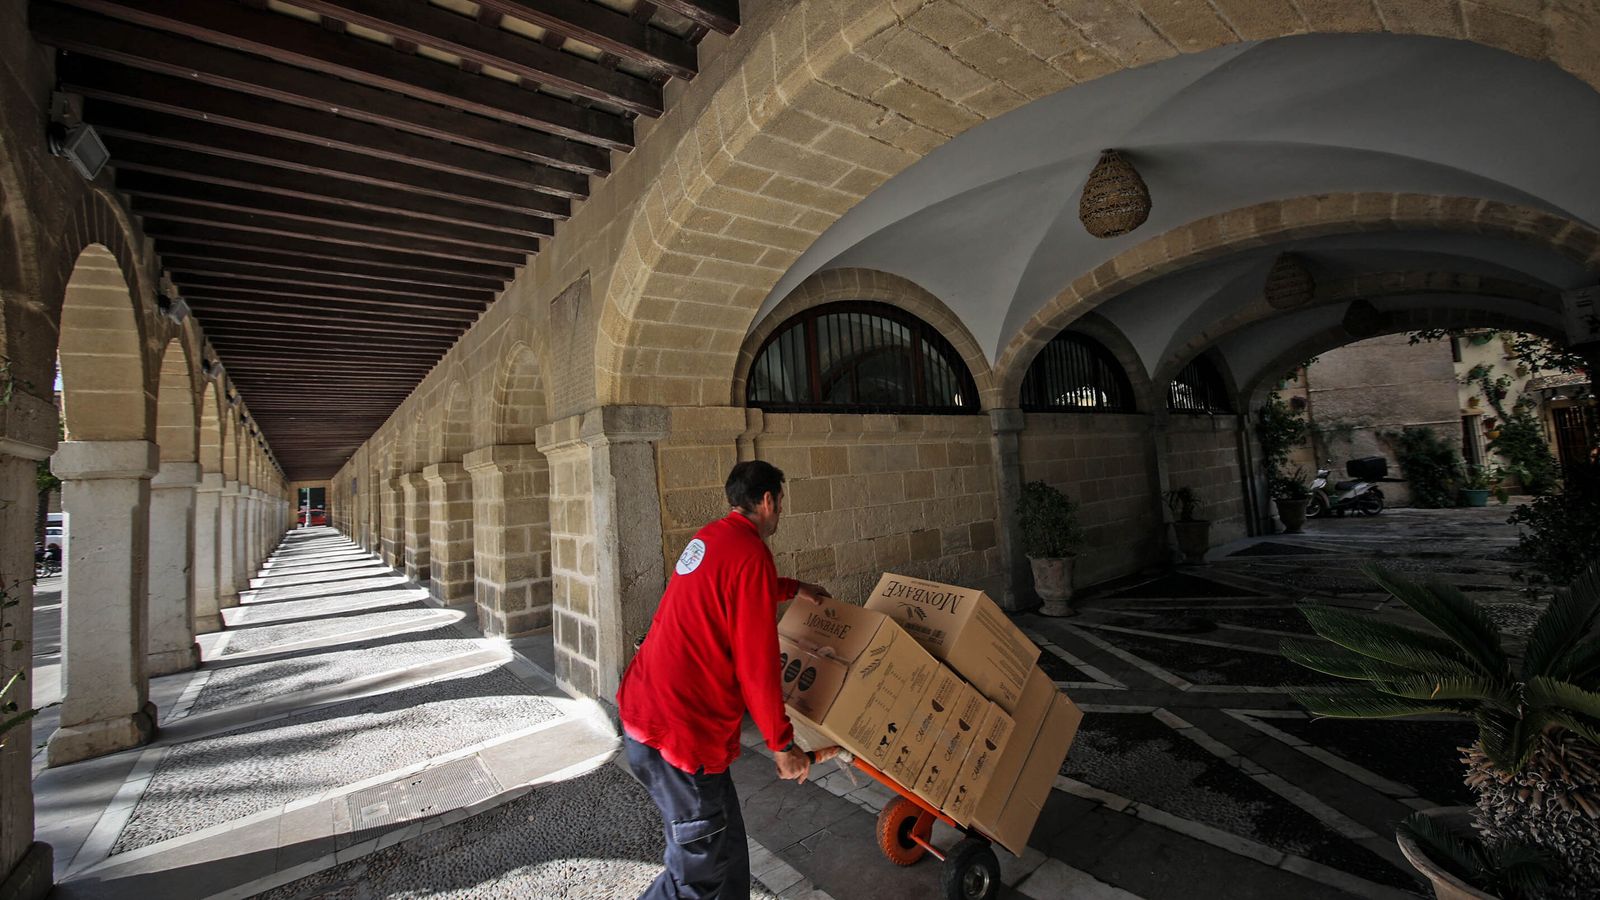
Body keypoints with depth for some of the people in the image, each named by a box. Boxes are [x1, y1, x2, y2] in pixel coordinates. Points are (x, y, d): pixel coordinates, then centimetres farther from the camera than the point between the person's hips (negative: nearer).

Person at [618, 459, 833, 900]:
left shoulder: (708, 537, 9)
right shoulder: (751, 554, -19)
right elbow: (757, 666, -18)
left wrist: (794, 588, 42)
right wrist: (783, 746, -5)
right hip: (681, 733, -9)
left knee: (725, 848, 23)